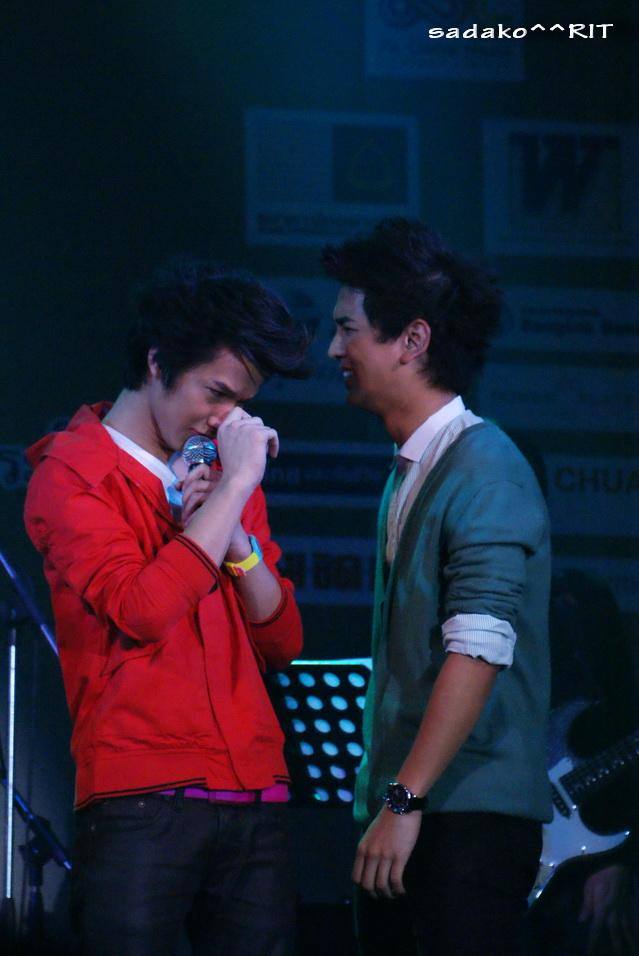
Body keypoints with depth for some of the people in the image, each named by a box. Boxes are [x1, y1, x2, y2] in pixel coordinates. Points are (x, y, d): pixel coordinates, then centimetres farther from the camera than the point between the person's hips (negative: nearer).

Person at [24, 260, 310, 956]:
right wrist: (236, 487, -9)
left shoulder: (223, 475, 21)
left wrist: (236, 534, 0)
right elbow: (140, 609, -15)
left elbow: (281, 644, 16)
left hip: (254, 803, 6)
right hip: (141, 801, -5)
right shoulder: (72, 471, 2)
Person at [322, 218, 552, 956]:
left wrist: (407, 800, -22)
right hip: (400, 811, 9)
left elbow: (478, 650, -20)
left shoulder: (483, 469, -11)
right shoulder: (409, 472, 16)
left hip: (468, 814, -9)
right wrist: (382, 798, 17)